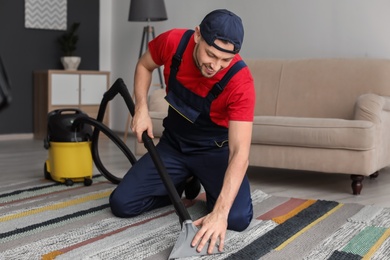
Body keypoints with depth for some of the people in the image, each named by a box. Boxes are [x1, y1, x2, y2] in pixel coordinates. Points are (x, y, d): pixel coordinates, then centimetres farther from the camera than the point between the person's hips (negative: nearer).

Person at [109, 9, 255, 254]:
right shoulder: (173, 42, -22)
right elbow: (144, 66, 4)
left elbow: (239, 151, -36)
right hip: (173, 143, 3)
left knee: (237, 218, -26)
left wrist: (220, 212, -46)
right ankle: (184, 183, 16)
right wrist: (142, 109, -12)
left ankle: (212, 190, 10)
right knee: (121, 204, -10)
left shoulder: (240, 81, -31)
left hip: (215, 148, -3)